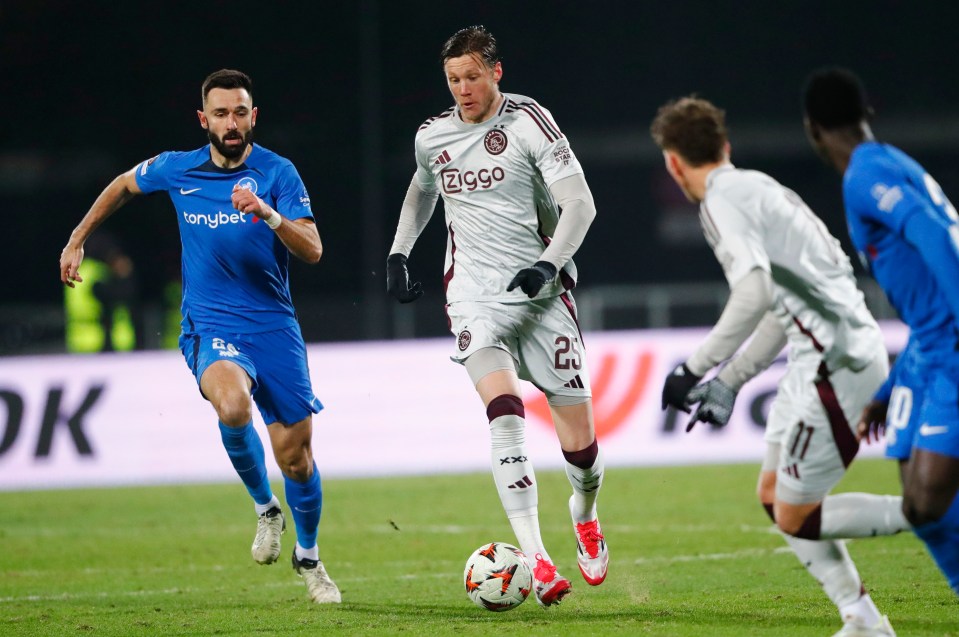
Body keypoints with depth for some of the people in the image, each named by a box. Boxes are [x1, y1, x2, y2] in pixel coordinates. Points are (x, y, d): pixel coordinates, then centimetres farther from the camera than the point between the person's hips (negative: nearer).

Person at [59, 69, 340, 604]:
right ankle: (266, 510, -4)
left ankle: (308, 556, 30)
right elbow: (123, 186, 23)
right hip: (211, 327, 0)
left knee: (296, 454, 1)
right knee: (233, 405, -33)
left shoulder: (278, 173, -7)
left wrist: (267, 213, -33)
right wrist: (78, 239, 24)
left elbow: (312, 250, -17)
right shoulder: (176, 170, 0)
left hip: (274, 325, 0)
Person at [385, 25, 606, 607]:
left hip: (541, 293, -2)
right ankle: (535, 559, -30)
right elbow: (421, 193, 30)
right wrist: (398, 254, 18)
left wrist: (549, 264, -26)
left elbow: (580, 204, -12)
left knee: (579, 440, 0)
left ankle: (585, 514, 37)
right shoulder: (432, 136, 7)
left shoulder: (528, 122, -7)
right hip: (475, 298, 2)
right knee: (506, 411, -25)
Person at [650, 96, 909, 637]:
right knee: (774, 494, 17)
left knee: (795, 518, -2)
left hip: (838, 364, -10)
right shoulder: (760, 189, 20)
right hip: (825, 355, 10)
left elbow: (755, 291, -25)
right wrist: (729, 382, 28)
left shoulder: (723, 201, -10)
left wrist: (697, 368, -21)